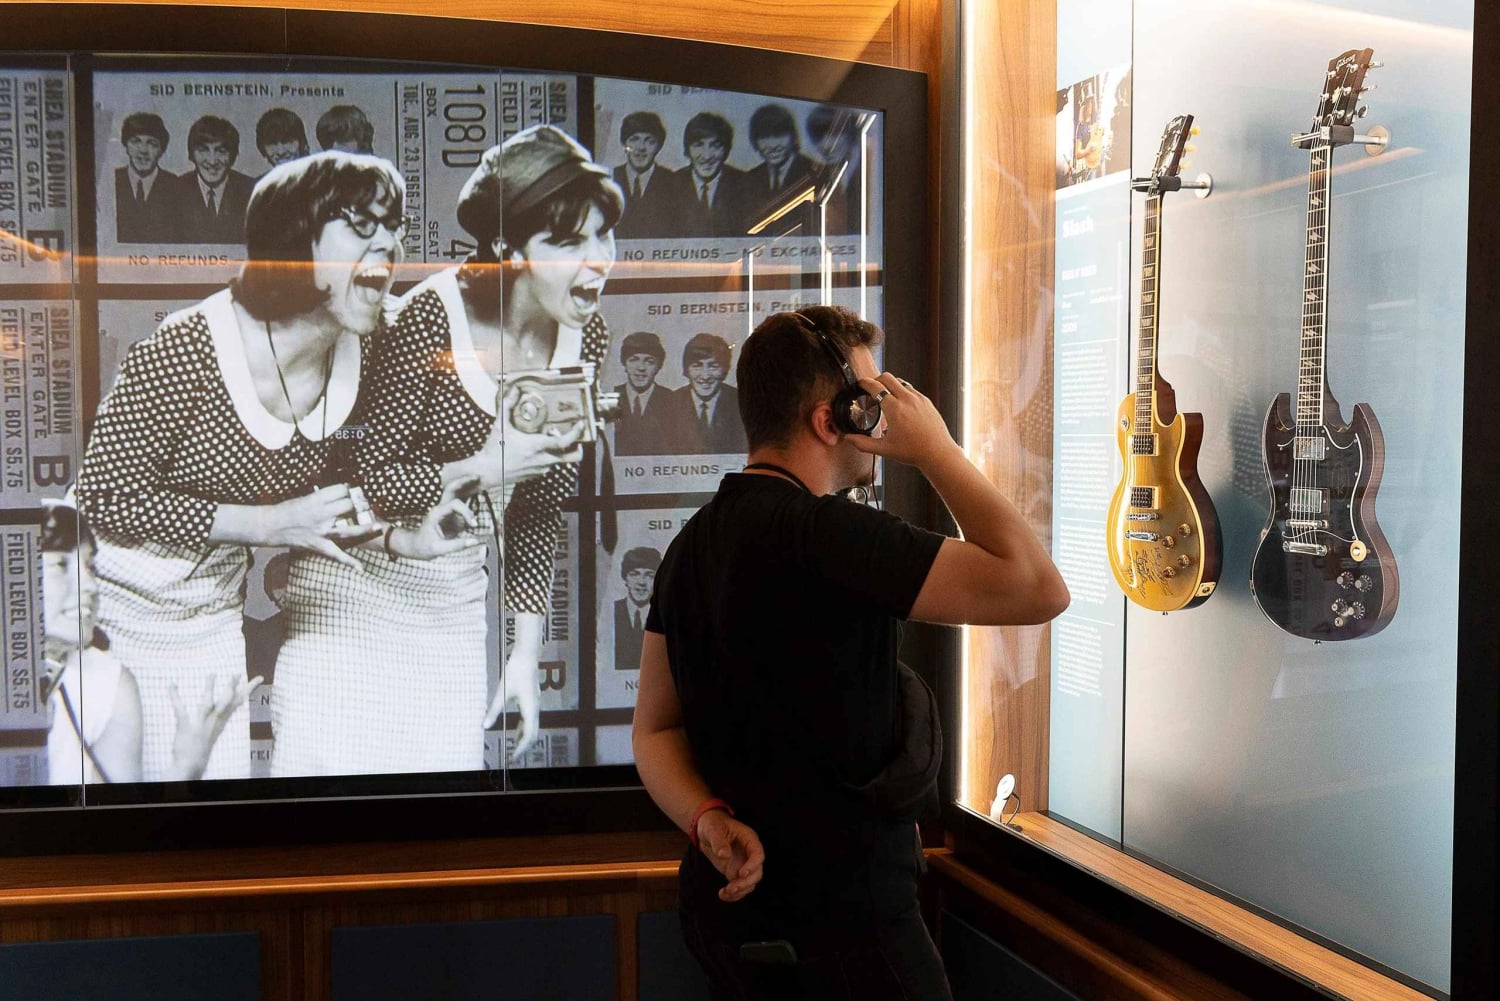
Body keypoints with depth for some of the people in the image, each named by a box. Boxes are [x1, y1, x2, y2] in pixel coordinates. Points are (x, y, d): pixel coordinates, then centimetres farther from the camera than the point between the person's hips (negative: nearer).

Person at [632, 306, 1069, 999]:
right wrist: (936, 450, -14)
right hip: (841, 923, -8)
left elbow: (655, 727, 7)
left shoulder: (691, 545, 6)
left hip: (732, 901, 9)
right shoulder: (823, 534, -22)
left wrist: (709, 819, -11)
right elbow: (1037, 589, -25)